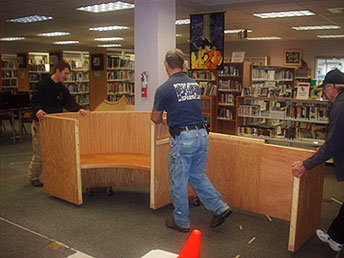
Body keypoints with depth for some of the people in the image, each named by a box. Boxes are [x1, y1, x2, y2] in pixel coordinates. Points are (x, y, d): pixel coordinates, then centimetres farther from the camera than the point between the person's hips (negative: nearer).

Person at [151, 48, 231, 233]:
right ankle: (219, 207, 18)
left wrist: (163, 120, 28)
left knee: (178, 181, 9)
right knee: (198, 175, 22)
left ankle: (181, 221, 21)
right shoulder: (195, 84, 10)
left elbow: (156, 118, 4)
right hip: (202, 134, 6)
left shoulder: (164, 89, -7)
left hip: (182, 138, -6)